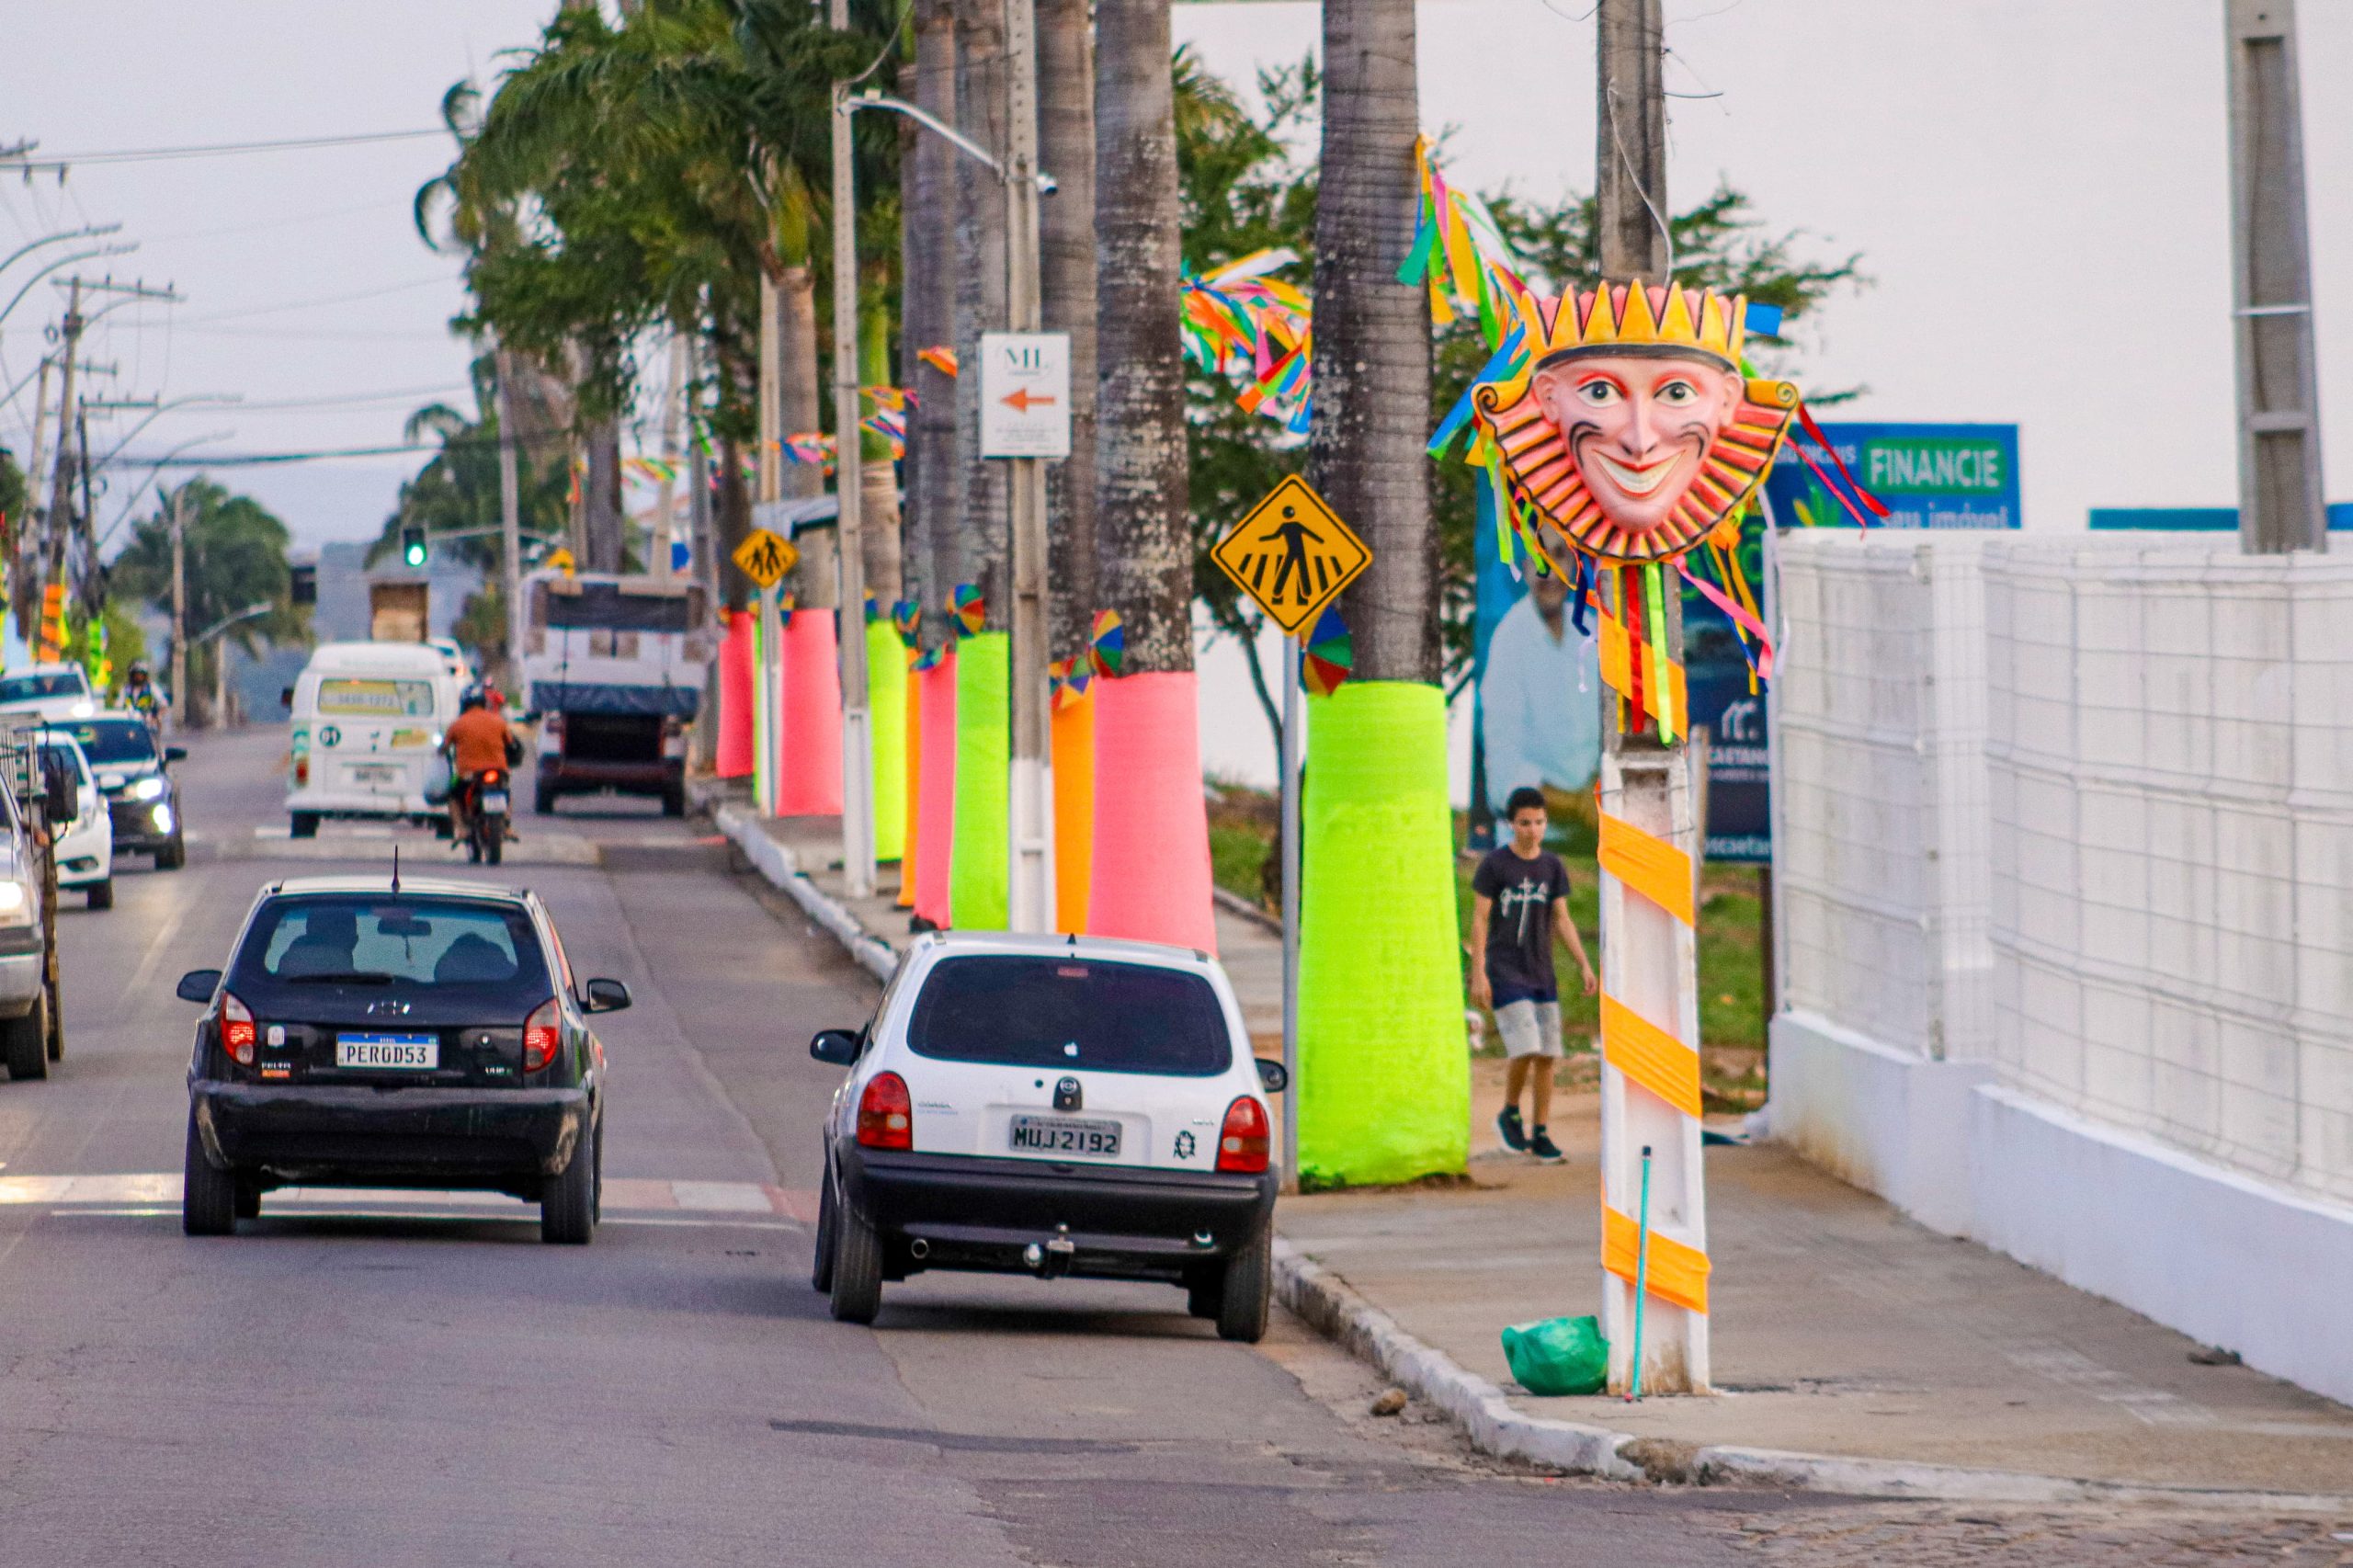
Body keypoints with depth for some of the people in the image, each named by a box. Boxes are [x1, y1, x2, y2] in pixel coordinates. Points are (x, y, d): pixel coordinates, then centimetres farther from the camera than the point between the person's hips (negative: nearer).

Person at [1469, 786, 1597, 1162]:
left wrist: (1586, 967, -1)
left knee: (1547, 1056, 1)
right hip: (1504, 974, -4)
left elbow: (1562, 921, 8)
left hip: (1541, 976, 4)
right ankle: (1510, 1114, 7)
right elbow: (1479, 920, -6)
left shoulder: (1553, 867, 5)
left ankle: (1540, 1133, 11)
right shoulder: (1493, 865, -7)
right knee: (1525, 1050, -16)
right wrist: (1478, 975, -12)